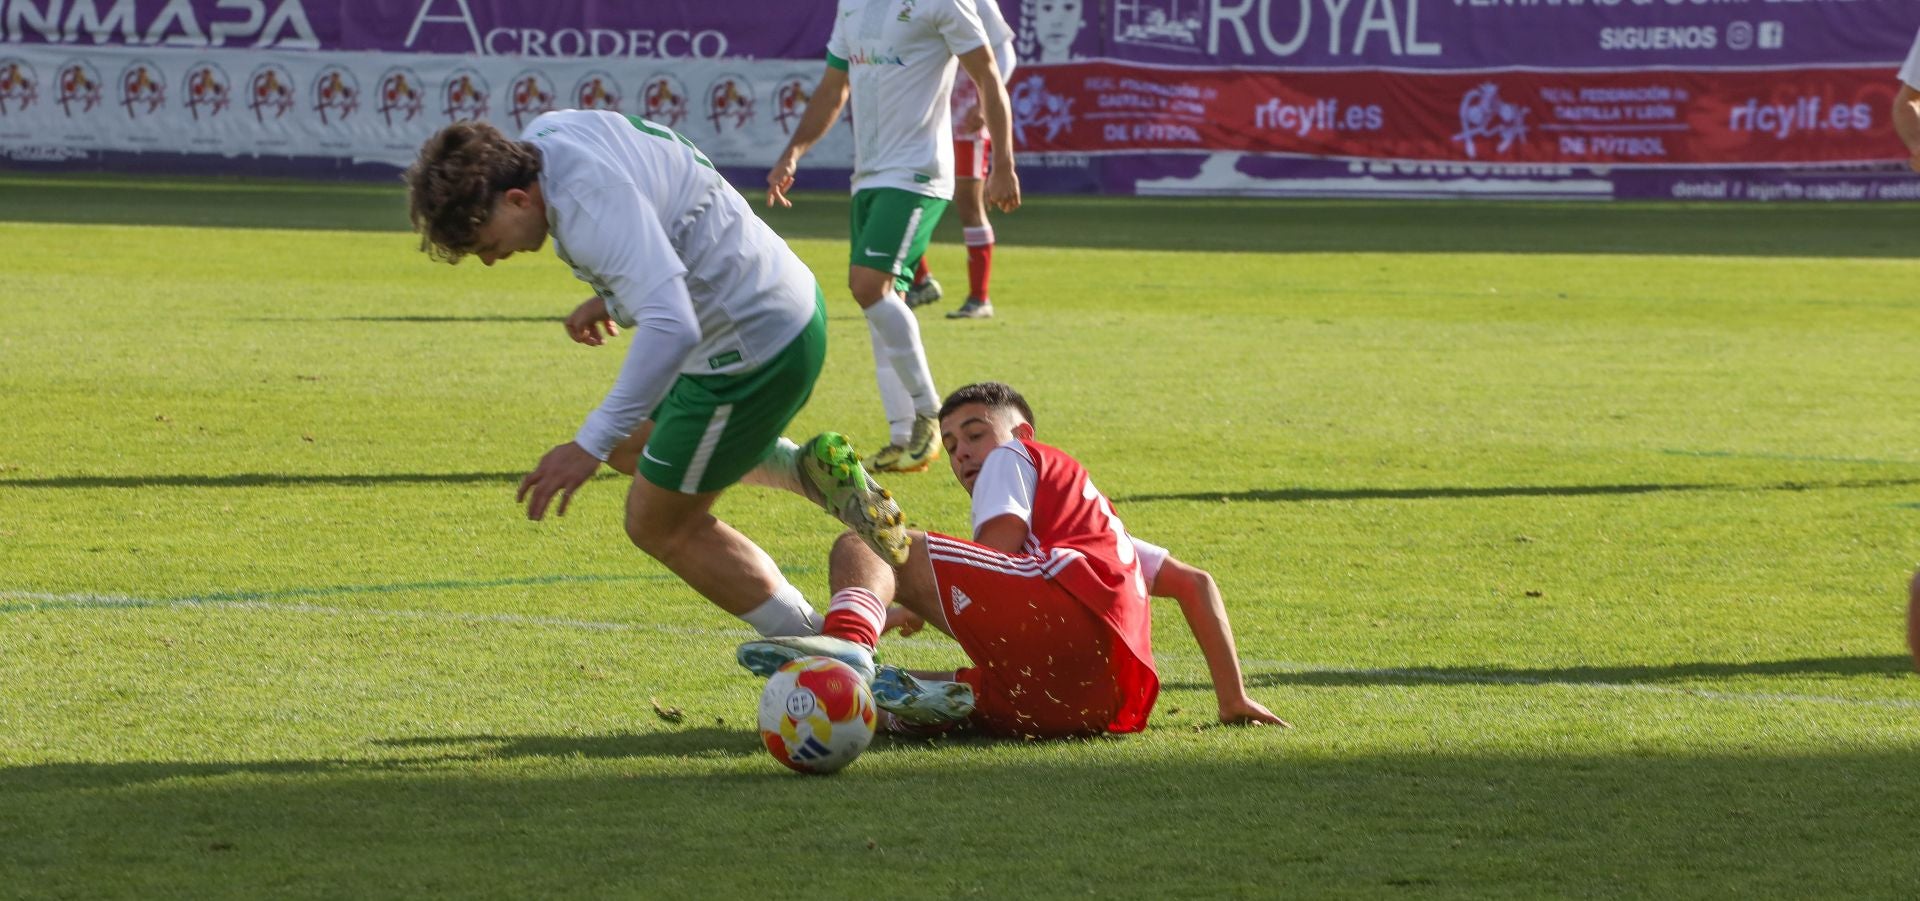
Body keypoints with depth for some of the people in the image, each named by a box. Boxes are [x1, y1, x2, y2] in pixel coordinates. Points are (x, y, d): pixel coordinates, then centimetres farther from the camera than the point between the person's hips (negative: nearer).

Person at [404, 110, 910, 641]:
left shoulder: (592, 205, -32)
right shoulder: (540, 138, -2)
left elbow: (671, 328, -43)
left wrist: (590, 446, -43)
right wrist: (612, 295, 16)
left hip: (753, 347, -10)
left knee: (661, 526, 5)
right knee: (630, 447, 28)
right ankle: (810, 472, 14)